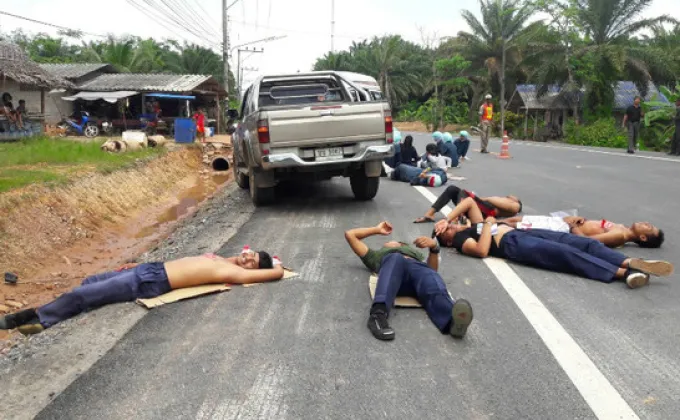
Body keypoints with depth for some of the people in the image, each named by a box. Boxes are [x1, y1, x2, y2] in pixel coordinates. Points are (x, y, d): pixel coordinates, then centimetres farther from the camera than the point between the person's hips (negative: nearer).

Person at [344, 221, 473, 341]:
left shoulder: (415, 252, 46)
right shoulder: (377, 255, 47)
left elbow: (432, 269, 24)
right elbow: (350, 234, 47)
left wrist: (434, 247, 7)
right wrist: (377, 229, 53)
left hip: (418, 266, 2)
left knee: (436, 290, -35)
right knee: (395, 259, -40)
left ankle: (452, 319, -67)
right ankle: (378, 314, -62)